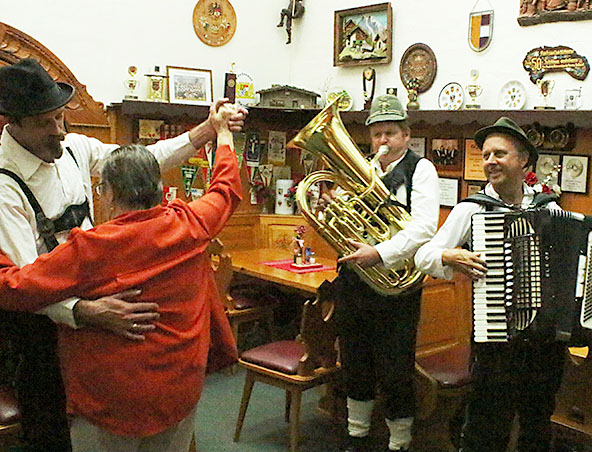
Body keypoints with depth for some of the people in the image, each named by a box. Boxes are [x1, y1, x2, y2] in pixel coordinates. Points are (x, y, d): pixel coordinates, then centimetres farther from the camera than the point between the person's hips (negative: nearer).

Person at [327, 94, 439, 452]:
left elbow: (424, 228, -19)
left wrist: (380, 254, -30)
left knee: (396, 373, 2)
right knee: (355, 365, 18)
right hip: (353, 283, 6)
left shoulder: (420, 169, -4)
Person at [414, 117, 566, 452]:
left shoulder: (549, 209, 6)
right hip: (496, 337, -3)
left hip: (548, 338, 4)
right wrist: (449, 257, -23)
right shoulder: (472, 210, -4)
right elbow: (423, 257, -3)